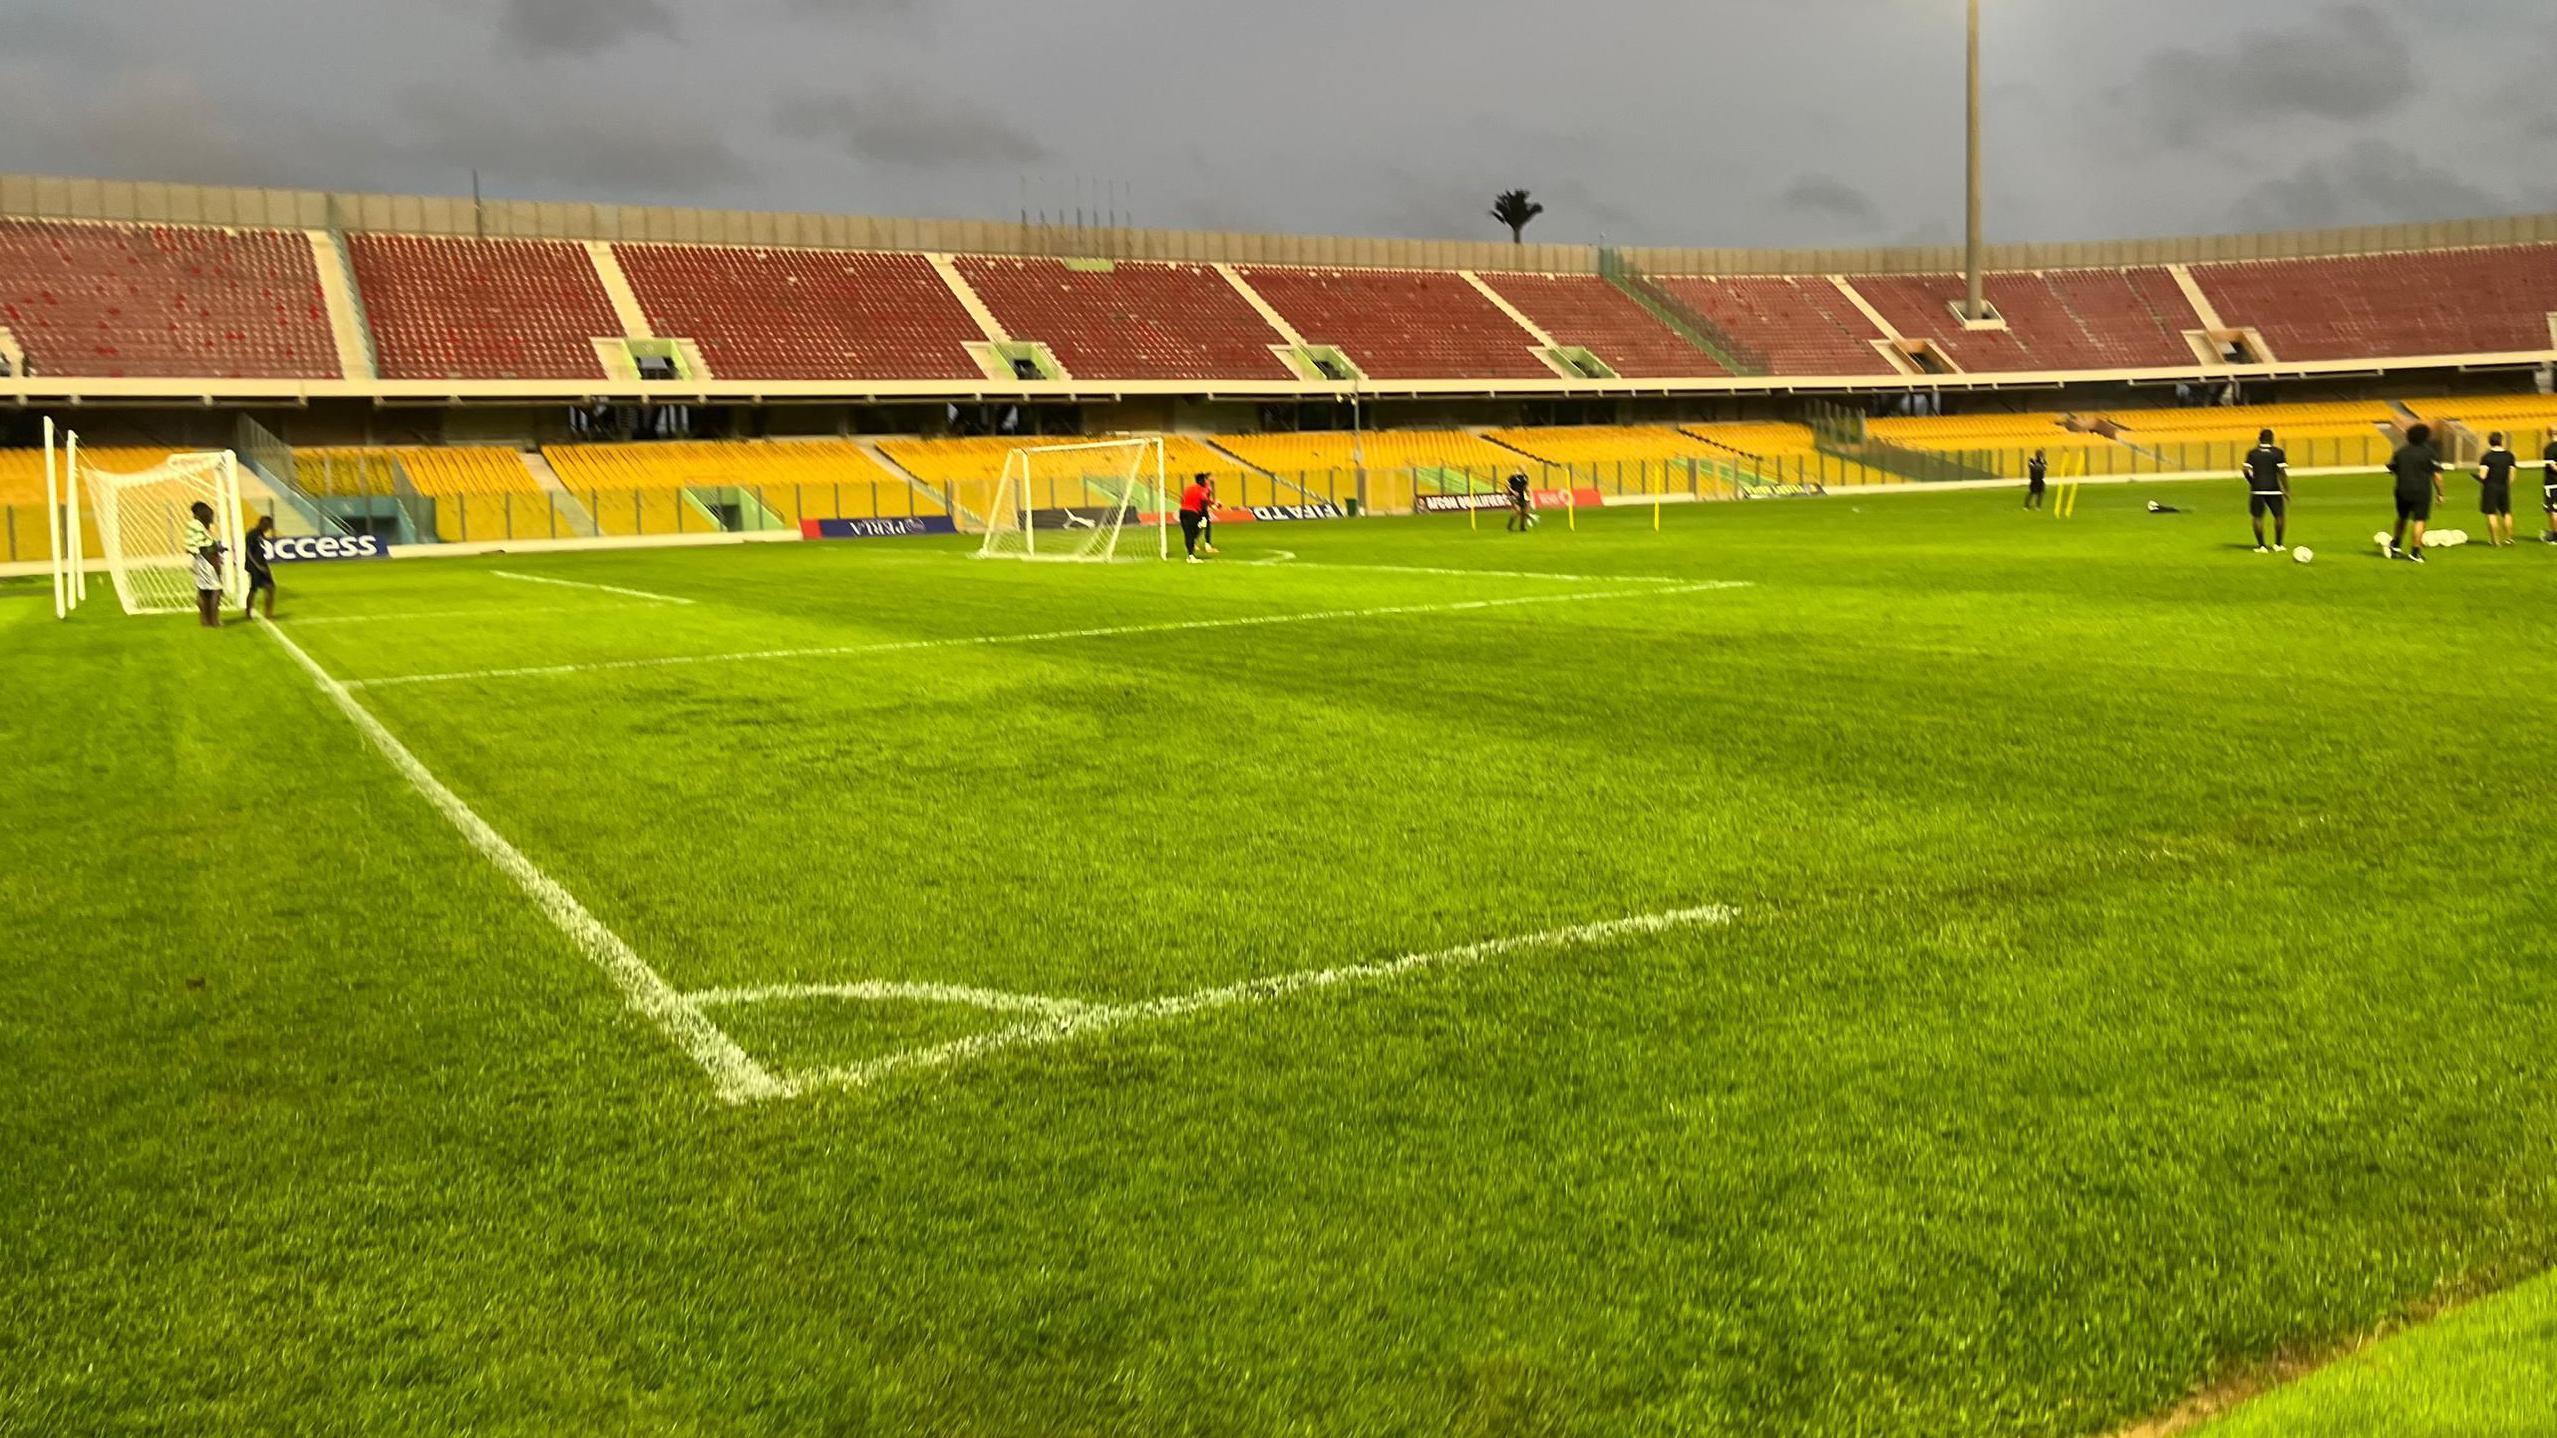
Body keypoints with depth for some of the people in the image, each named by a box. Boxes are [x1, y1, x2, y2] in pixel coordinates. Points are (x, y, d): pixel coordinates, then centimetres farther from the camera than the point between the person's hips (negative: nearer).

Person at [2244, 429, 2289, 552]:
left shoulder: (2252, 453, 5)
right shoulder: (2278, 452, 1)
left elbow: (2246, 471, -2)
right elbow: (2282, 472, -5)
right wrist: (2287, 490, 0)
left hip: (2257, 489, 1)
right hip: (2273, 489, -1)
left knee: (2257, 517, 6)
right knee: (2279, 516, 12)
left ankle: (2261, 546, 1)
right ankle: (2278, 544, 9)